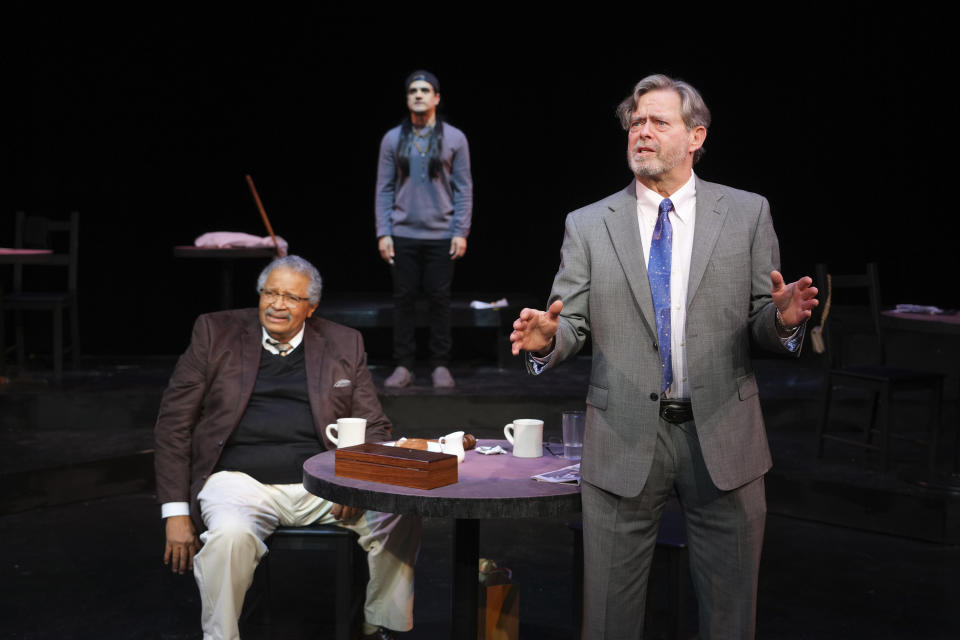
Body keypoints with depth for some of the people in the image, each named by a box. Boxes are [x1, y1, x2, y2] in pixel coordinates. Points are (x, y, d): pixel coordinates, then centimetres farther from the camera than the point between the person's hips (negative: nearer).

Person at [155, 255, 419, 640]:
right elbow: (174, 424, 7)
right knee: (230, 535, -35)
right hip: (240, 479, -2)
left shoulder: (343, 345, 13)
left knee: (399, 514, -21)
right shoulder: (216, 333, 7)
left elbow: (373, 428, 14)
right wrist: (176, 512, -2)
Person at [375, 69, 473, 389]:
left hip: (441, 234, -1)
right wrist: (383, 233, -1)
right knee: (403, 299, 2)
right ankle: (403, 366, 10)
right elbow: (384, 189, 6)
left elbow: (464, 188, 3)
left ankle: (440, 366, 12)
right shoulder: (393, 139, 6)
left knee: (440, 299, 2)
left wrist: (461, 232, -4)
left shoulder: (454, 138, 3)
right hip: (403, 234, 1)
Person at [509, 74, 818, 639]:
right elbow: (574, 324, 2)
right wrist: (547, 338, -20)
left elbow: (761, 322, 4)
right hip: (624, 440, 0)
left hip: (723, 440, 0)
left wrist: (783, 319, -18)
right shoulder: (588, 225, 6)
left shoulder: (747, 214, 5)